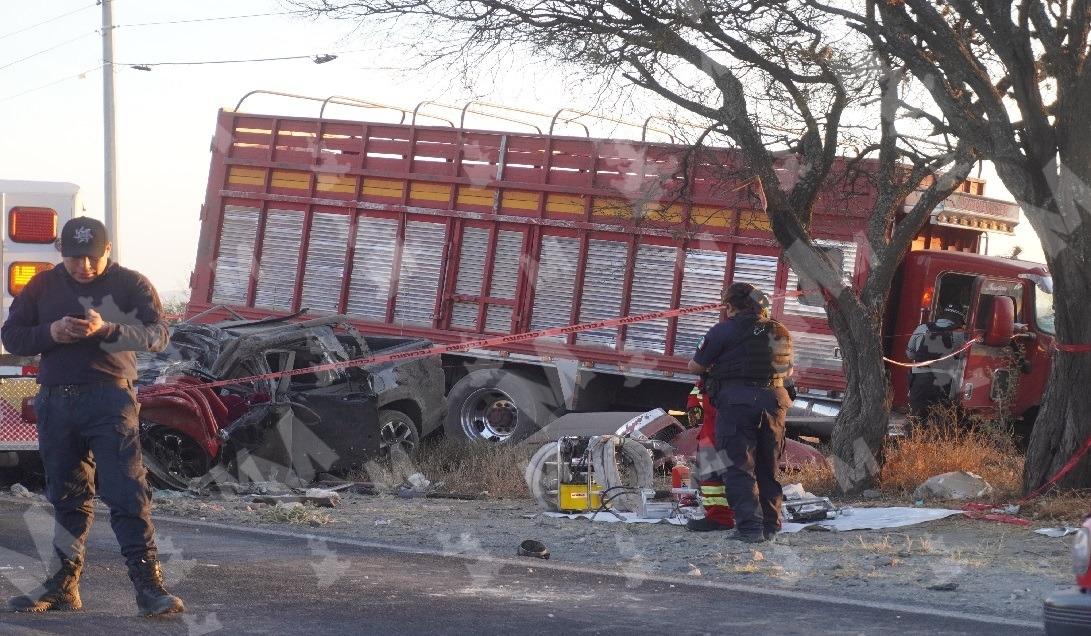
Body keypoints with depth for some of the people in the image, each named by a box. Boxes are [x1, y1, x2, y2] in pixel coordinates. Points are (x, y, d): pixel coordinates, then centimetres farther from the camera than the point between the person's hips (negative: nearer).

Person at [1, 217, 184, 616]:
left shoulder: (130, 285, 3)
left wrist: (107, 329, -25)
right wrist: (50, 333, -9)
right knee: (67, 497, 10)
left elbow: (157, 336, -9)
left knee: (127, 493, -12)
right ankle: (64, 585, 16)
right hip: (55, 401, 4)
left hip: (109, 399, -4)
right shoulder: (43, 286, 13)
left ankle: (148, 584, -15)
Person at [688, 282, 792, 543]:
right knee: (768, 466, 14)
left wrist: (712, 366, 24)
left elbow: (695, 367, 3)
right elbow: (787, 368, 23)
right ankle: (770, 526, 16)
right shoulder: (779, 331, 15)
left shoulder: (724, 330, -2)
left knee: (739, 467, -4)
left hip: (737, 400, -5)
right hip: (773, 400, 5)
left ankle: (749, 526, -14)